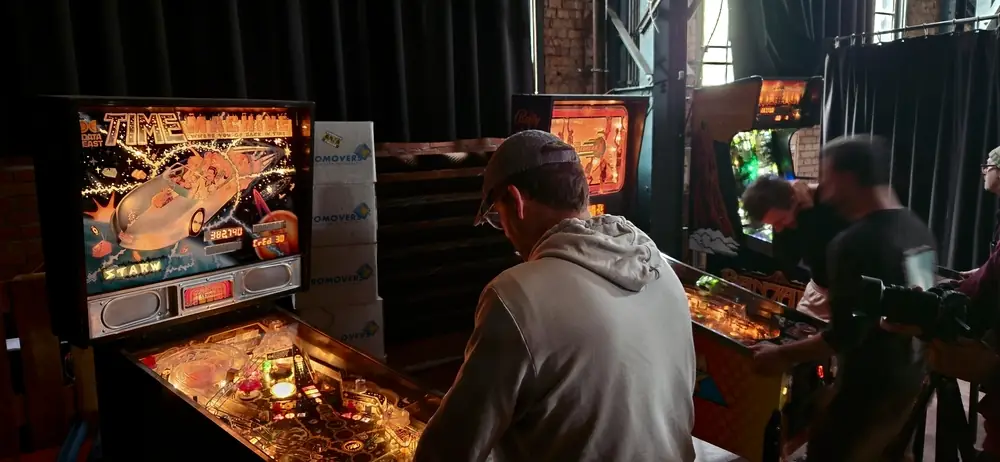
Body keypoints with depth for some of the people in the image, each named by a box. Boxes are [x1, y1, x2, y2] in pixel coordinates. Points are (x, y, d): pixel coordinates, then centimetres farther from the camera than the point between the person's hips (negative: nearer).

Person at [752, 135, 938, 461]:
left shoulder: (855, 244, -25)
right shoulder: (918, 229, 2)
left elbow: (845, 335, -26)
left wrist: (781, 355, -15)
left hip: (870, 387, -8)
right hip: (911, 377, 8)